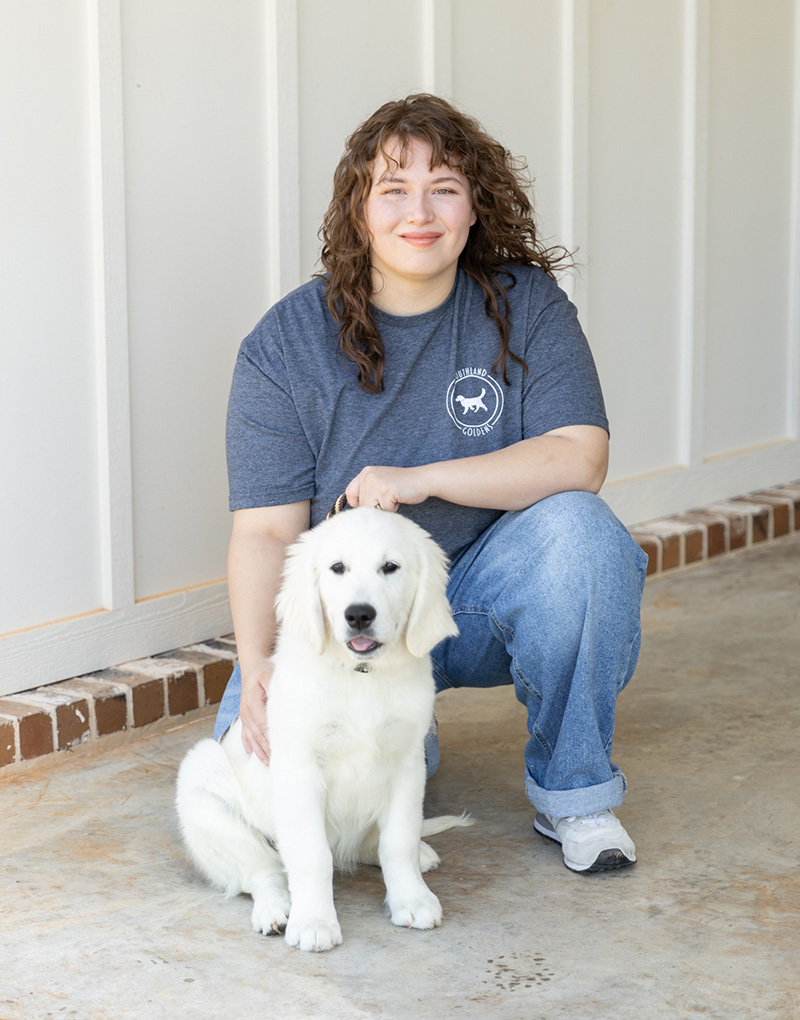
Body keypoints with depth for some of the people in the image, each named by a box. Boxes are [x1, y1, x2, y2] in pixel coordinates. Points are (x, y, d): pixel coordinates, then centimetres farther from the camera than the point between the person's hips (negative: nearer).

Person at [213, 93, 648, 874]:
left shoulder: (525, 305, -5)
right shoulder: (287, 344, -7)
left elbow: (580, 458, -17)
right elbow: (266, 529, -12)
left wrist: (423, 480, -26)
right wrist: (256, 662, -29)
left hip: (485, 601, 0)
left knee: (579, 532, -30)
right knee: (253, 764, -21)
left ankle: (573, 791, -10)